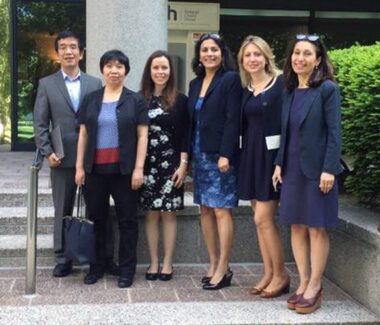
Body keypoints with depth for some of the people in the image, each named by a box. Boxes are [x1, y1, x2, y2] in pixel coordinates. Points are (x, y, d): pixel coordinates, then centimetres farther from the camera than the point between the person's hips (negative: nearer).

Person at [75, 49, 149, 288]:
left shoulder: (135, 100, 2)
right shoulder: (91, 100, 9)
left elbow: (142, 136, -2)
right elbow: (83, 135, 9)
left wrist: (139, 168, -9)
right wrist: (79, 166, 3)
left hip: (124, 170, -2)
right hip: (95, 170, 3)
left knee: (127, 219, 4)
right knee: (97, 219, 10)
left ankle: (127, 269, 13)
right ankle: (98, 266, 22)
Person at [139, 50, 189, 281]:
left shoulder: (180, 100, 1)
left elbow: (185, 135, -1)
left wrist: (183, 164, -7)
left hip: (171, 164, -1)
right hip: (147, 164, 2)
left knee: (169, 213, 2)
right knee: (151, 214, 6)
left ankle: (167, 263, 12)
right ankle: (154, 262, 15)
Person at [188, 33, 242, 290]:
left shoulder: (231, 79, -6)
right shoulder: (195, 84, 14)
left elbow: (233, 120, -13)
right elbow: (192, 121, 15)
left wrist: (226, 155, -19)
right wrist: (189, 156, 9)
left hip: (221, 155, -7)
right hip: (200, 155, 7)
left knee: (221, 210, -5)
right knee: (205, 210, 9)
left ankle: (223, 269, 1)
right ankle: (213, 264, 18)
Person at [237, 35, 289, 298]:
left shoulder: (280, 83, -8)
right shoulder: (245, 90, 10)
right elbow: (243, 125, 13)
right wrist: (243, 155, 7)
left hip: (271, 154, -7)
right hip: (250, 155, 7)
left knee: (263, 218, -7)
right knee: (260, 219, 10)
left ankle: (281, 275, 8)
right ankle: (269, 274, 19)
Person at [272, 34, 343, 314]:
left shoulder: (328, 89, -7)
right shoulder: (290, 91, 11)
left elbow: (334, 132, -11)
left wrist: (329, 169, -17)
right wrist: (279, 163, 7)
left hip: (317, 169, -6)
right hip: (293, 168, 6)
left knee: (317, 228, 1)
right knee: (296, 226, 9)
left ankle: (314, 287, 11)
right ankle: (303, 284, 20)